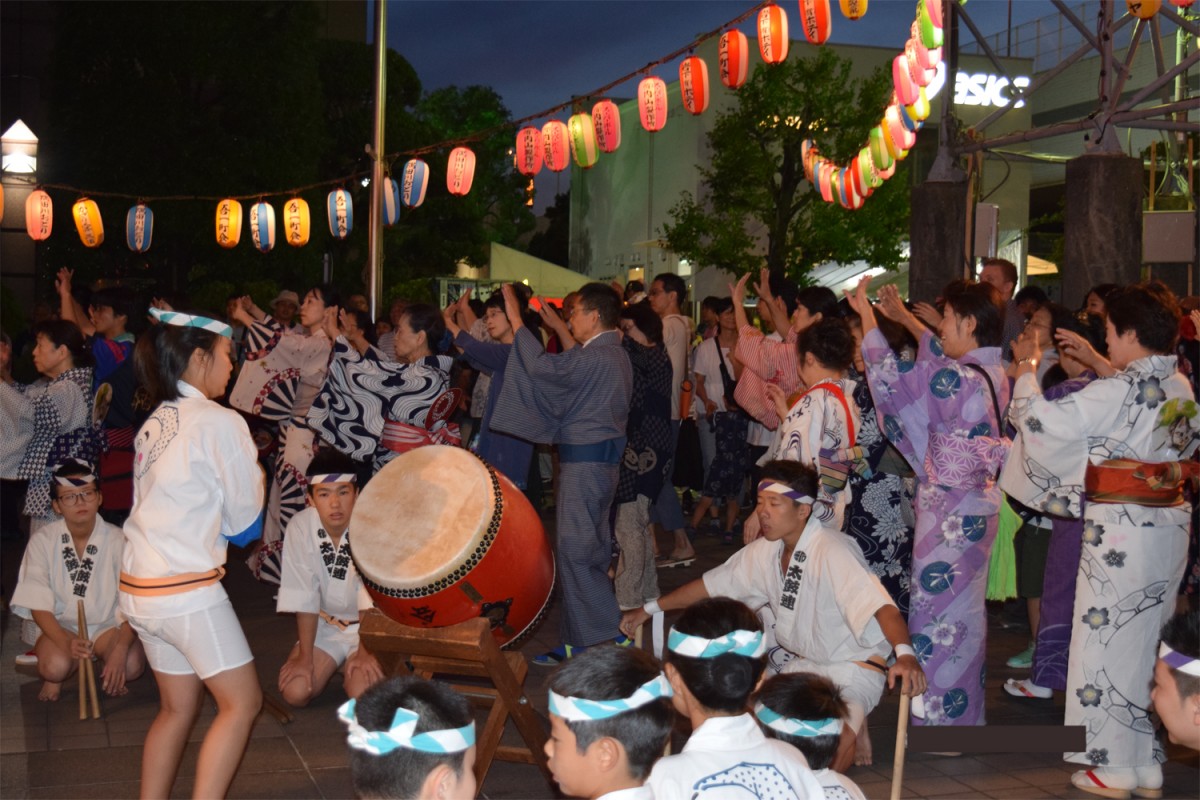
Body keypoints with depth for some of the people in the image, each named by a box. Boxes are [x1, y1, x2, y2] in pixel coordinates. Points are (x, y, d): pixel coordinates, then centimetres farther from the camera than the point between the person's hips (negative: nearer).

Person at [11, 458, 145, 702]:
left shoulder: (117, 540, -13)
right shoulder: (42, 540, -10)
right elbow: (38, 604, -12)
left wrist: (120, 648, -31)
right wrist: (66, 642, -29)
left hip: (107, 624, 0)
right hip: (59, 626, 0)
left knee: (131, 665, -30)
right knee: (55, 666, -33)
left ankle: (110, 674, 8)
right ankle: (54, 679, 6)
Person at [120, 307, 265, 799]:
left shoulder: (155, 423, 11)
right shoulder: (221, 423, -12)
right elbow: (245, 519, -5)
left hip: (138, 587, 8)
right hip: (187, 589, -8)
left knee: (178, 707, 17)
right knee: (241, 702, 1)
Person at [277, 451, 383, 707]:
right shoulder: (300, 527, -18)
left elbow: (372, 599, -20)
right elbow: (304, 598, -12)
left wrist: (366, 651, -20)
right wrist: (305, 656, -11)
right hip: (326, 625, 3)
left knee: (361, 694, -21)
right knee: (295, 691, -11)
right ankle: (337, 663, 17)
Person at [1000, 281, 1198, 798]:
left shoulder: (1117, 392, -20)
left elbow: (1042, 420, -19)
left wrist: (1027, 366, -4)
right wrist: (1095, 362, 29)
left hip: (1119, 529, -8)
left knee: (1108, 639, 4)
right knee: (1150, 638, 16)